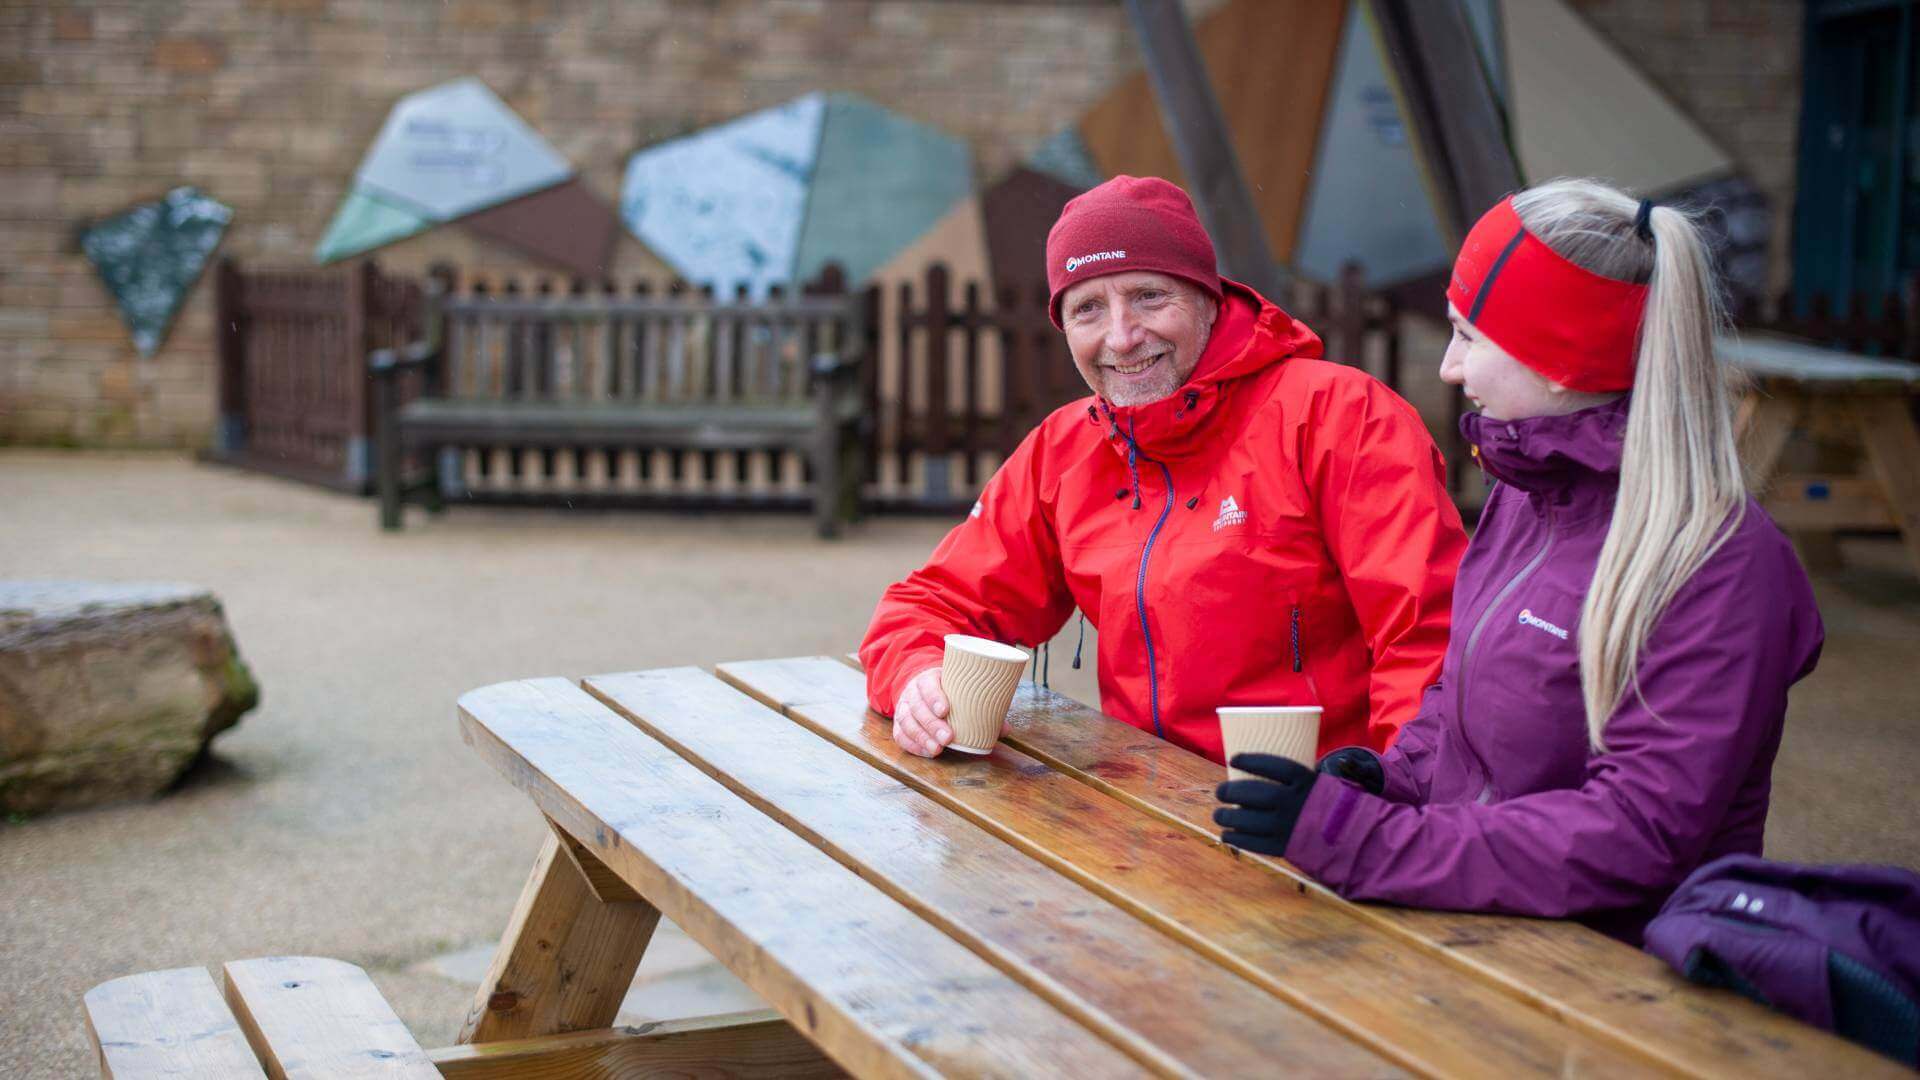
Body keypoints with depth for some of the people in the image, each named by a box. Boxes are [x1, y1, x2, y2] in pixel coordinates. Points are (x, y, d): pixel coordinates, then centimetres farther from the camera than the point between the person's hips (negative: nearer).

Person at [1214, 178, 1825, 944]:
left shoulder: (1720, 564, -17)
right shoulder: (1524, 493, 8)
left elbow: (1638, 837, -22)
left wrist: (1361, 837, -25)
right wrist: (1394, 778, 1)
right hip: (1480, 936, 7)